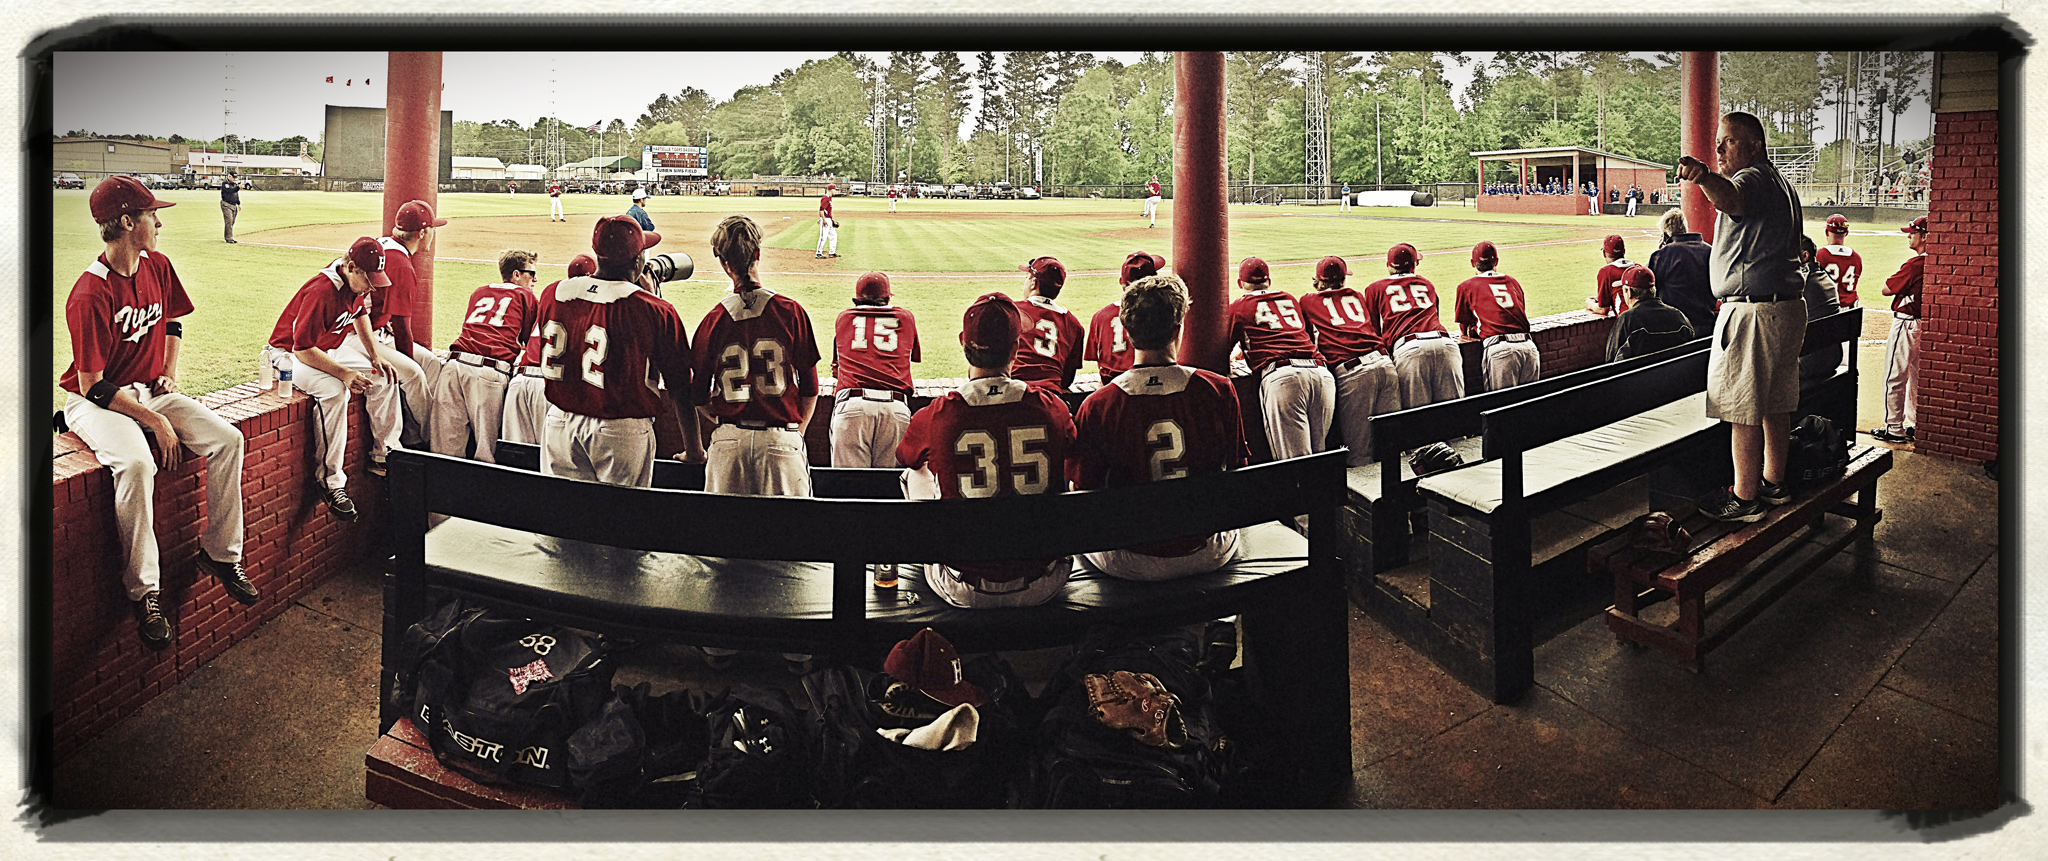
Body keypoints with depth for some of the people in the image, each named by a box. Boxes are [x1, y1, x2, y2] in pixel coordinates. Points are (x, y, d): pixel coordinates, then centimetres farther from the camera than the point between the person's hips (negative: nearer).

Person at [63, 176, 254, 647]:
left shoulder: (158, 267, 1)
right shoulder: (90, 295, -22)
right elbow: (93, 386, -22)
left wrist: (170, 372, 9)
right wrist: (156, 421, -21)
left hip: (149, 390, 7)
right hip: (96, 402, -7)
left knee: (227, 439, -12)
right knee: (136, 464, -35)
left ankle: (221, 552, 0)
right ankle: (144, 590, -22)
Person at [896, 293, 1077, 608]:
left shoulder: (934, 417, -12)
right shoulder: (1052, 408, -8)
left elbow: (901, 457, 14)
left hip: (965, 593, -1)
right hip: (1042, 590, 1)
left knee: (915, 473, 22)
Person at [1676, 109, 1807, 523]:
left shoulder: (1752, 179, -14)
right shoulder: (1781, 184, 20)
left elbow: (1730, 198, -41)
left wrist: (1704, 176, -61)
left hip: (1752, 311, -11)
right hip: (1789, 306, 11)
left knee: (1743, 411, -5)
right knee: (1775, 405, 17)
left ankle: (1745, 499, 0)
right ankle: (1774, 483, 27)